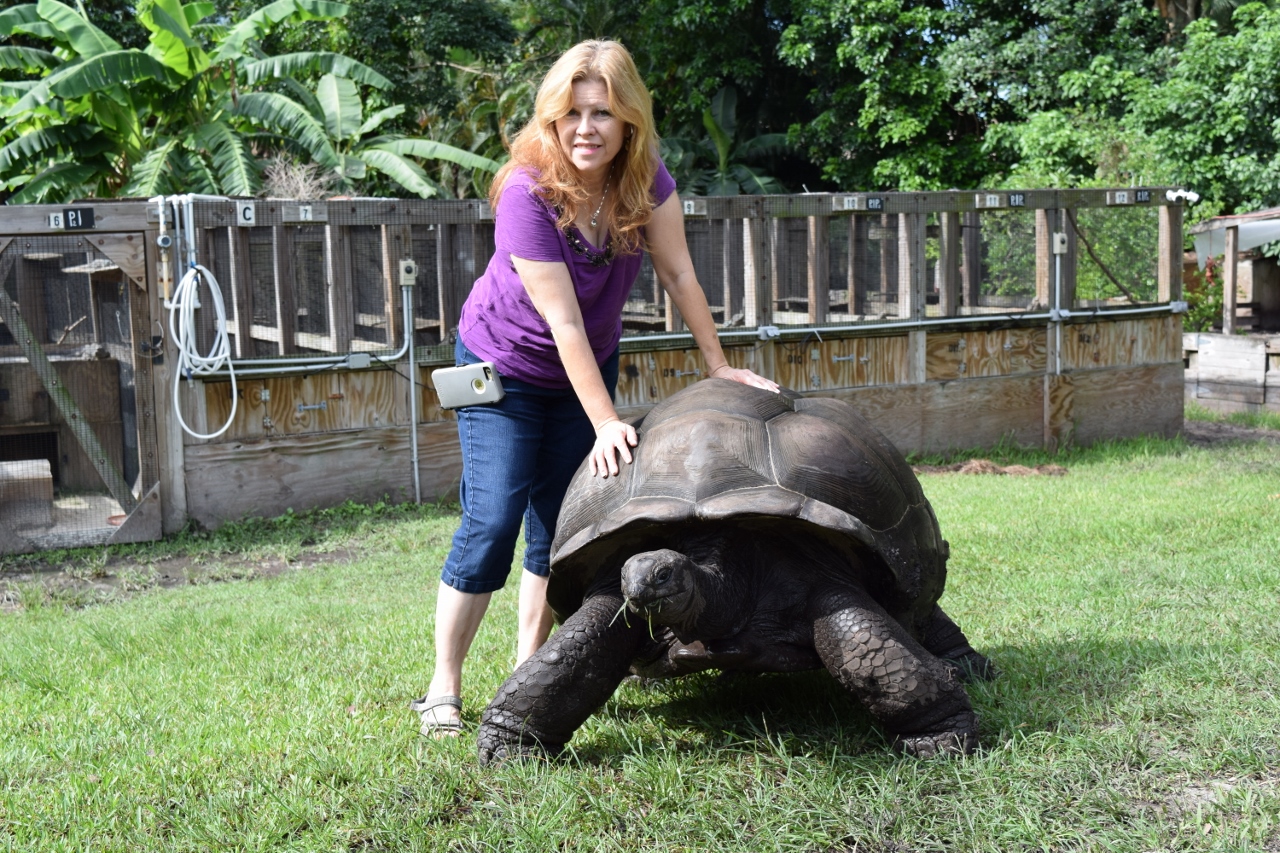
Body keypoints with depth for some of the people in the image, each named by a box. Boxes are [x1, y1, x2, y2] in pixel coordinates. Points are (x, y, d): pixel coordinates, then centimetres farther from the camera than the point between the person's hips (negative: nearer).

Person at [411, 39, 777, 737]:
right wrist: (607, 424, -29)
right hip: (506, 365, -5)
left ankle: (528, 671, 17)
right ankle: (443, 689, -4)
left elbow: (677, 273, -9)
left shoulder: (644, 176, -16)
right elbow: (564, 323, -30)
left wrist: (719, 367, -8)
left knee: (559, 523, 5)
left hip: (589, 365, 5)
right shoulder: (527, 193, -30)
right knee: (492, 520, -13)